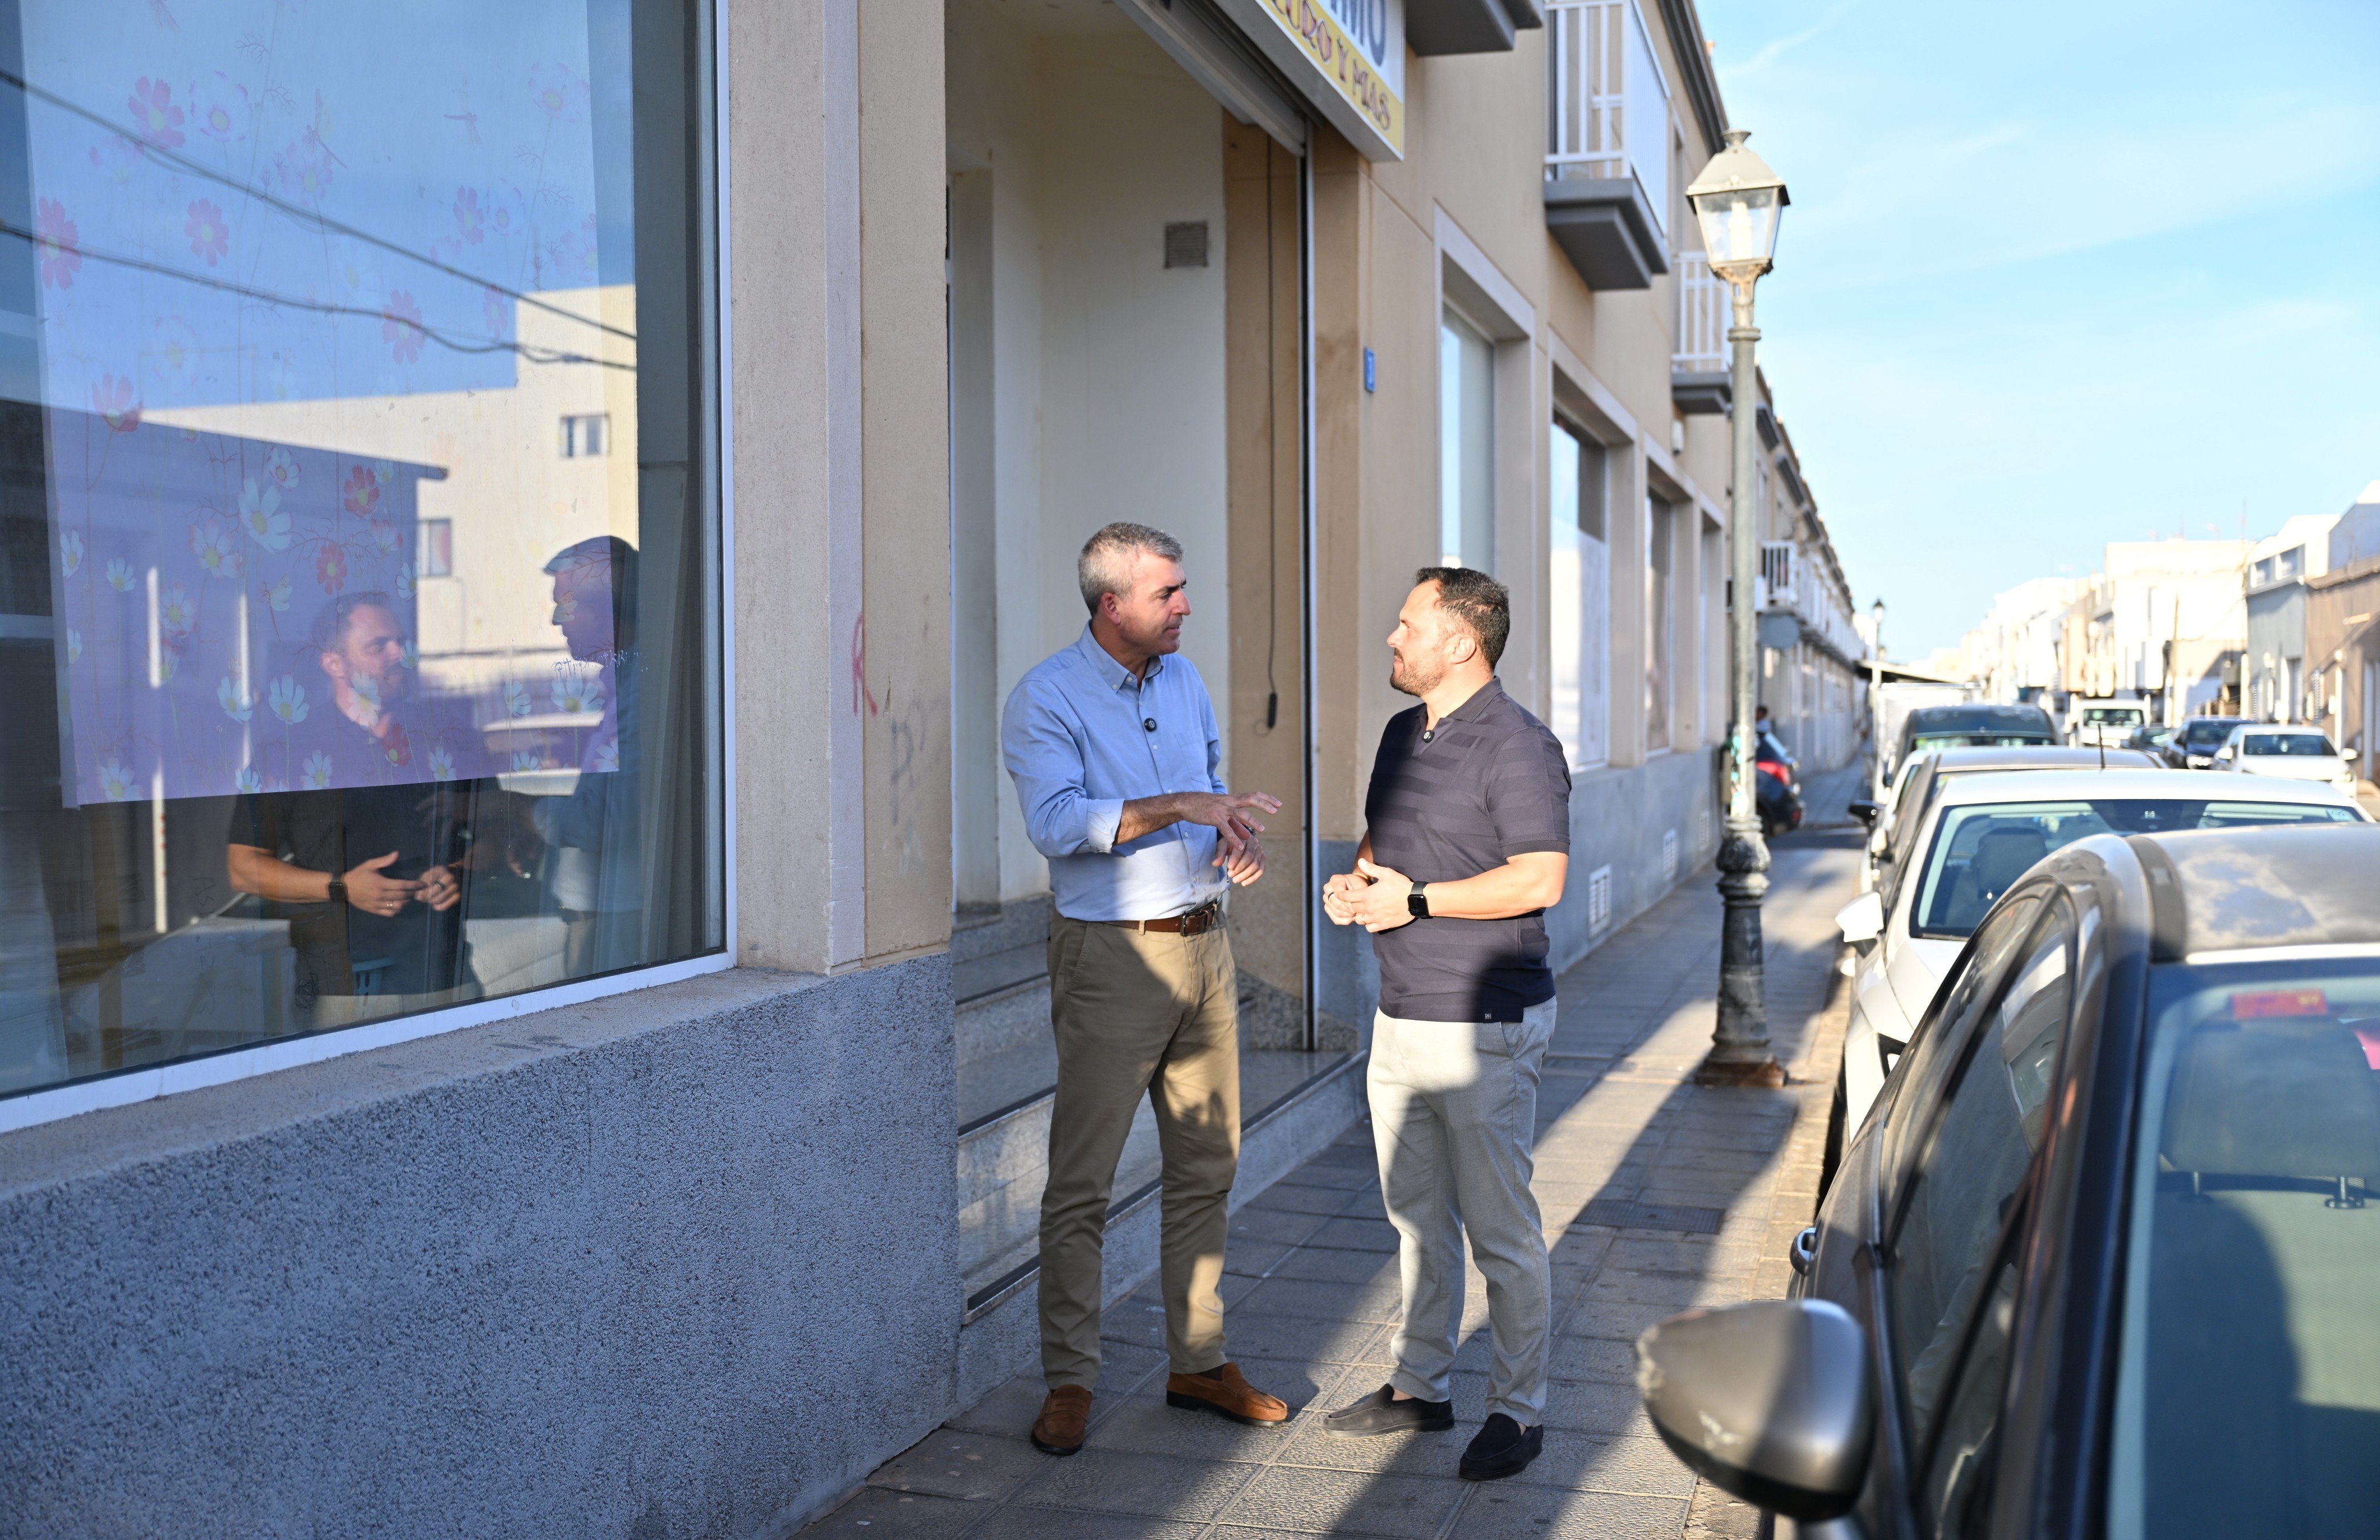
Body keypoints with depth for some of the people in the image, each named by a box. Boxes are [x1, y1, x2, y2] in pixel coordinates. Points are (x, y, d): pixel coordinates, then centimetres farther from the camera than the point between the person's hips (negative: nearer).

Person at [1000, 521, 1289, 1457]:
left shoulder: (1184, 680, 12)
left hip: (1204, 946, 7)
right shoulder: (1045, 698, -10)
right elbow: (1055, 820, -22)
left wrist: (1233, 836, 0)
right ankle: (1070, 1381, 11)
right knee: (1081, 1180, -1)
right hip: (1112, 957, -7)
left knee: (1207, 1167, 12)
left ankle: (1199, 1362, 24)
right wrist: (1175, 807, -27)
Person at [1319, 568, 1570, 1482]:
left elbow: (1541, 879, -21)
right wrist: (1352, 884, 2)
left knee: (1500, 1229, 1)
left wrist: (1415, 900, -20)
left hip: (1484, 1027, -8)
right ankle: (1420, 1387, 29)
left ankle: (1519, 1409, 13)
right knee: (1416, 1219, 16)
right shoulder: (1402, 735, 13)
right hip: (1399, 1019, 9)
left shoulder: (1516, 746, -14)